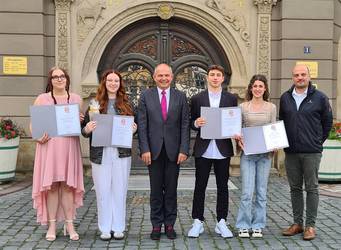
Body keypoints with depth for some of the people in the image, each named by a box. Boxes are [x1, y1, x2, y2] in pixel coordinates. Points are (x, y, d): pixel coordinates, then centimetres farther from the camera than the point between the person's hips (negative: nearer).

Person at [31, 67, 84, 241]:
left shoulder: (76, 99, 12)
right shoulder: (42, 99, 5)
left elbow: (81, 123, 20)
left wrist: (81, 121, -3)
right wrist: (38, 137, -13)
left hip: (70, 147, 1)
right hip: (49, 147, -1)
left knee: (68, 185, 3)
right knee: (51, 186, 0)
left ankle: (69, 225, 10)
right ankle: (52, 226, 9)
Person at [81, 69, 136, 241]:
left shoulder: (126, 104, 7)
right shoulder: (95, 104, 4)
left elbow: (133, 126, 14)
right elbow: (85, 130, 6)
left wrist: (134, 129, -8)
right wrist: (87, 129, -16)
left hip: (122, 153, 1)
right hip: (100, 154, -1)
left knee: (119, 191, 6)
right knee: (103, 192, 4)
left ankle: (118, 228, 17)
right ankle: (105, 228, 16)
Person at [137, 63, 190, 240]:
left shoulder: (180, 97, 5)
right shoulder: (146, 96, 3)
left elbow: (185, 125, 2)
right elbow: (142, 125, 0)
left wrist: (184, 150, -6)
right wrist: (144, 149, -8)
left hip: (173, 150, 1)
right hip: (154, 150, 0)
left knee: (171, 190, 7)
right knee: (156, 190, 6)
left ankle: (170, 225, 18)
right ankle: (156, 225, 16)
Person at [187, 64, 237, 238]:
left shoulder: (231, 99, 7)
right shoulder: (197, 99, 5)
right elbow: (191, 123, 6)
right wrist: (196, 123, -15)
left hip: (223, 150, 1)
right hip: (203, 150, -1)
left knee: (222, 187, 7)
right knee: (200, 186, 5)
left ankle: (221, 223, 17)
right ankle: (198, 222, 15)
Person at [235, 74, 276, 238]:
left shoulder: (271, 107, 6)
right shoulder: (243, 107, 3)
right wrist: (238, 140, -13)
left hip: (265, 153, 2)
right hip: (248, 153, -1)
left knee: (261, 192, 7)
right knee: (247, 192, -5)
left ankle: (258, 226, 18)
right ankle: (243, 226, 8)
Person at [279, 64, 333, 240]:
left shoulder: (319, 98, -1)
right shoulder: (285, 98, 8)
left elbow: (327, 122, 6)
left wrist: (318, 141, 7)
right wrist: (284, 141, 11)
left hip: (312, 152, -3)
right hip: (291, 152, 4)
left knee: (311, 188, 2)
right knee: (295, 188, 10)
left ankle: (310, 225, 10)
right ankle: (297, 223, 20)